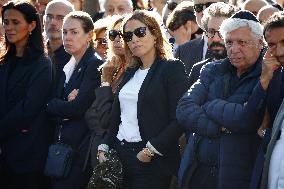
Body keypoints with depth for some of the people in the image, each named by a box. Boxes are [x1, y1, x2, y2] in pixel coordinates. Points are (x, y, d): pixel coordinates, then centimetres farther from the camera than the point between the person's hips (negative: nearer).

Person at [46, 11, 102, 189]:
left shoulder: (95, 65, -9)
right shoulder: (69, 67, 15)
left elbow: (78, 108, -17)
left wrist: (50, 105, -1)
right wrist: (67, 104, -14)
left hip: (81, 146, -8)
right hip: (62, 143, 8)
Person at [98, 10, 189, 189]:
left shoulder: (172, 68, -6)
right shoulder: (130, 73, 16)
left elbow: (179, 119, -13)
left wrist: (151, 150, -17)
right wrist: (104, 147, 5)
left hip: (152, 163, -6)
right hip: (121, 155, 6)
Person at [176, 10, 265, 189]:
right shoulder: (213, 71, 8)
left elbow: (248, 118, -22)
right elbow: (183, 110, -3)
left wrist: (210, 106, -7)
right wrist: (220, 128, -16)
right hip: (199, 172, 5)